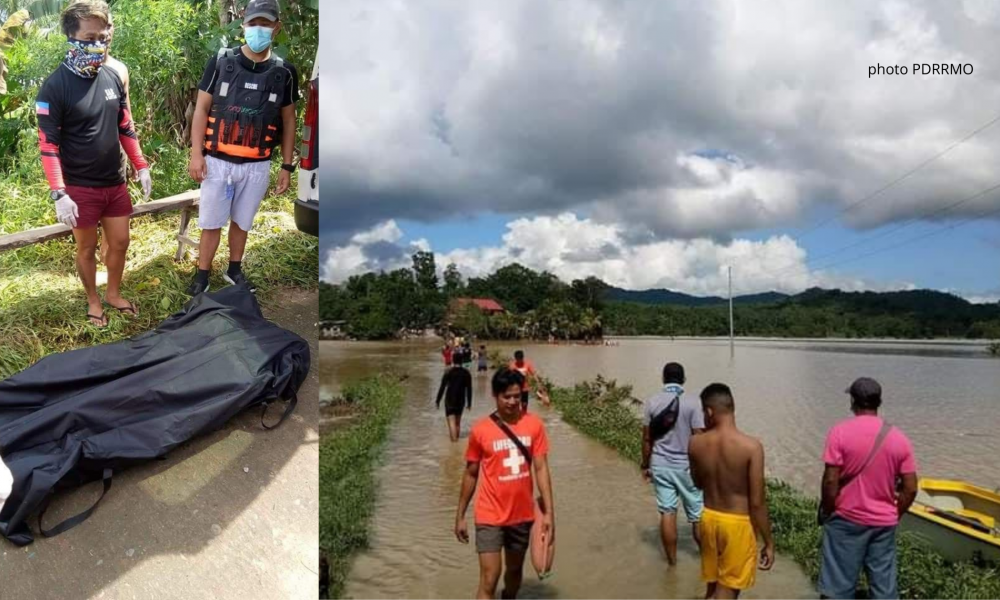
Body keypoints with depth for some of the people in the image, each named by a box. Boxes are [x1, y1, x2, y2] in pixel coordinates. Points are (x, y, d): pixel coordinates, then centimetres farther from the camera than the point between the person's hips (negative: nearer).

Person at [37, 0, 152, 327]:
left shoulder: (113, 77, 1)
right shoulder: (55, 86, -15)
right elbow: (48, 145, -14)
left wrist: (141, 166, 8)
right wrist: (59, 194, -19)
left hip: (115, 183, 5)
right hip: (80, 188, -5)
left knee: (120, 242, 15)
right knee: (87, 248, 11)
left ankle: (113, 293, 36)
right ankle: (93, 300, 30)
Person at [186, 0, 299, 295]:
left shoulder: (284, 72, 1)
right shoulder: (220, 62, -3)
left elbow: (288, 121, 7)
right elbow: (201, 109, 0)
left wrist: (287, 166, 5)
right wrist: (196, 153, -7)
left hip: (257, 166, 1)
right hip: (218, 161, -1)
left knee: (241, 222, 15)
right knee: (211, 223, 6)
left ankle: (234, 270, 33)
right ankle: (202, 275, 21)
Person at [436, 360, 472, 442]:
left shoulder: (448, 372, -9)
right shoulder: (466, 373, -1)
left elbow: (442, 387, -9)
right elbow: (469, 389, 1)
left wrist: (437, 401, -1)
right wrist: (469, 403, 9)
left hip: (450, 400, -3)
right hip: (461, 400, 3)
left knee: (451, 421, -5)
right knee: (458, 421, 18)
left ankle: (454, 438, -16)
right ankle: (456, 437, 27)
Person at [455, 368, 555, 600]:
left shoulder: (534, 425, -5)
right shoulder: (480, 430, -10)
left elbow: (541, 468, -3)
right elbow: (471, 475, 0)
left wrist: (549, 512, -9)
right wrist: (460, 516, 4)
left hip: (522, 515, 3)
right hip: (490, 517, -3)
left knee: (515, 569, 21)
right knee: (489, 581, -6)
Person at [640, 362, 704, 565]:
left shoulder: (652, 402, -3)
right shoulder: (692, 404, -11)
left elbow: (647, 438, 0)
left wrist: (646, 465, 11)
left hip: (660, 465, 2)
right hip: (686, 465, -2)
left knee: (667, 512, 7)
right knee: (697, 515, 12)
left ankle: (672, 562, 14)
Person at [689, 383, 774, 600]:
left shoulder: (696, 443, -9)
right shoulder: (751, 446, -21)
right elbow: (757, 503, -18)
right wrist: (769, 542, -6)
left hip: (709, 518, 4)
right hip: (738, 524, -4)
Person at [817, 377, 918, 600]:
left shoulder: (840, 432, -13)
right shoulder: (899, 438, -2)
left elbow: (831, 481, -15)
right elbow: (910, 489, -1)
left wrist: (828, 512, -1)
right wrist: (894, 515, 13)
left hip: (846, 520, -3)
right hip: (884, 523, 3)